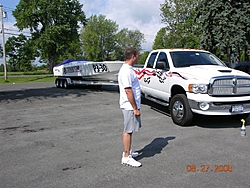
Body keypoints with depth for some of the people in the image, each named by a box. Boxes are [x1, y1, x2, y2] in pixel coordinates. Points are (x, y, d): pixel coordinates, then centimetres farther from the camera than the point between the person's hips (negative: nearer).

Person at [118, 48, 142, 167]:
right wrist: (135, 108, -21)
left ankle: (127, 152, 29)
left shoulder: (128, 69, 14)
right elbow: (128, 91, -24)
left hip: (131, 106, 10)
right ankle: (126, 157, 6)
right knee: (128, 131, -3)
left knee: (128, 130, 17)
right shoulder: (126, 71, -19)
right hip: (130, 107, -10)